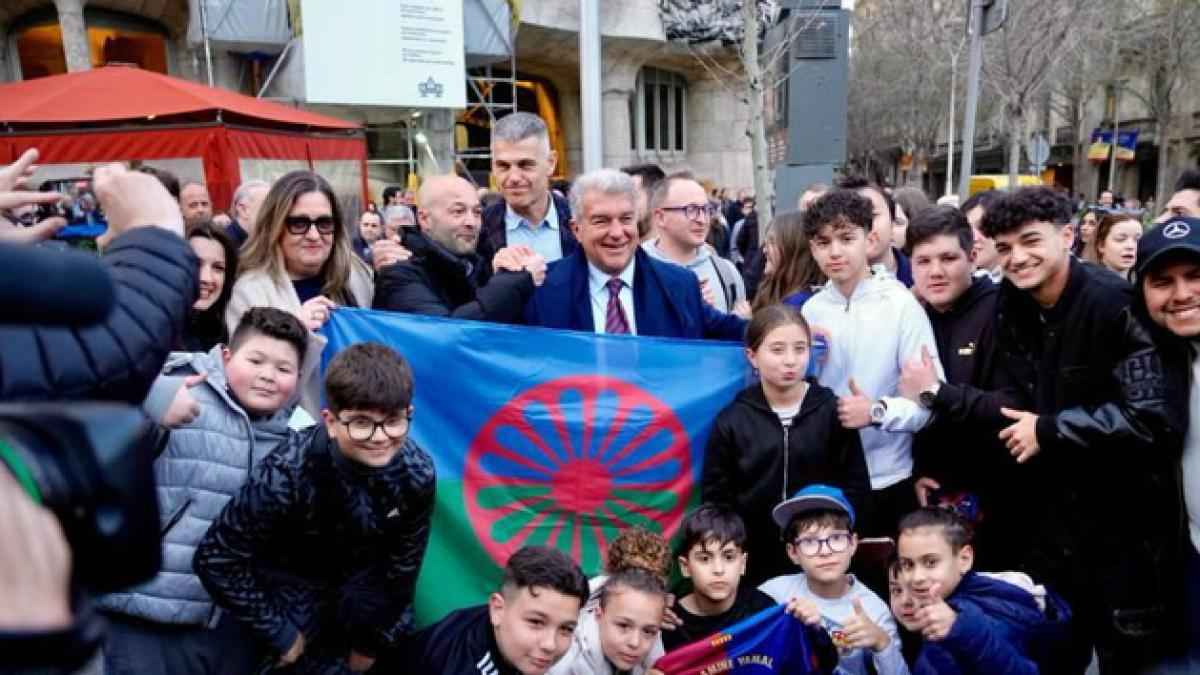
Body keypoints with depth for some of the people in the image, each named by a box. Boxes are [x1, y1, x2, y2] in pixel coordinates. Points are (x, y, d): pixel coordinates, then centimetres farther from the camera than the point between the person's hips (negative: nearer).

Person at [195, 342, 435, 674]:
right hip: (293, 577, -3)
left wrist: (377, 638, 1)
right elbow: (217, 560, -25)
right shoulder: (285, 475, -35)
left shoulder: (417, 473, -24)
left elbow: (405, 559, -9)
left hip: (363, 576, 3)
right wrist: (280, 632, -18)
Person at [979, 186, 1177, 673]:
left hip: (1123, 515, -6)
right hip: (1053, 513, 6)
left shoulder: (1115, 303, -18)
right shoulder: (1010, 308, 2)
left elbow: (1152, 415, -25)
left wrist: (1050, 431, -20)